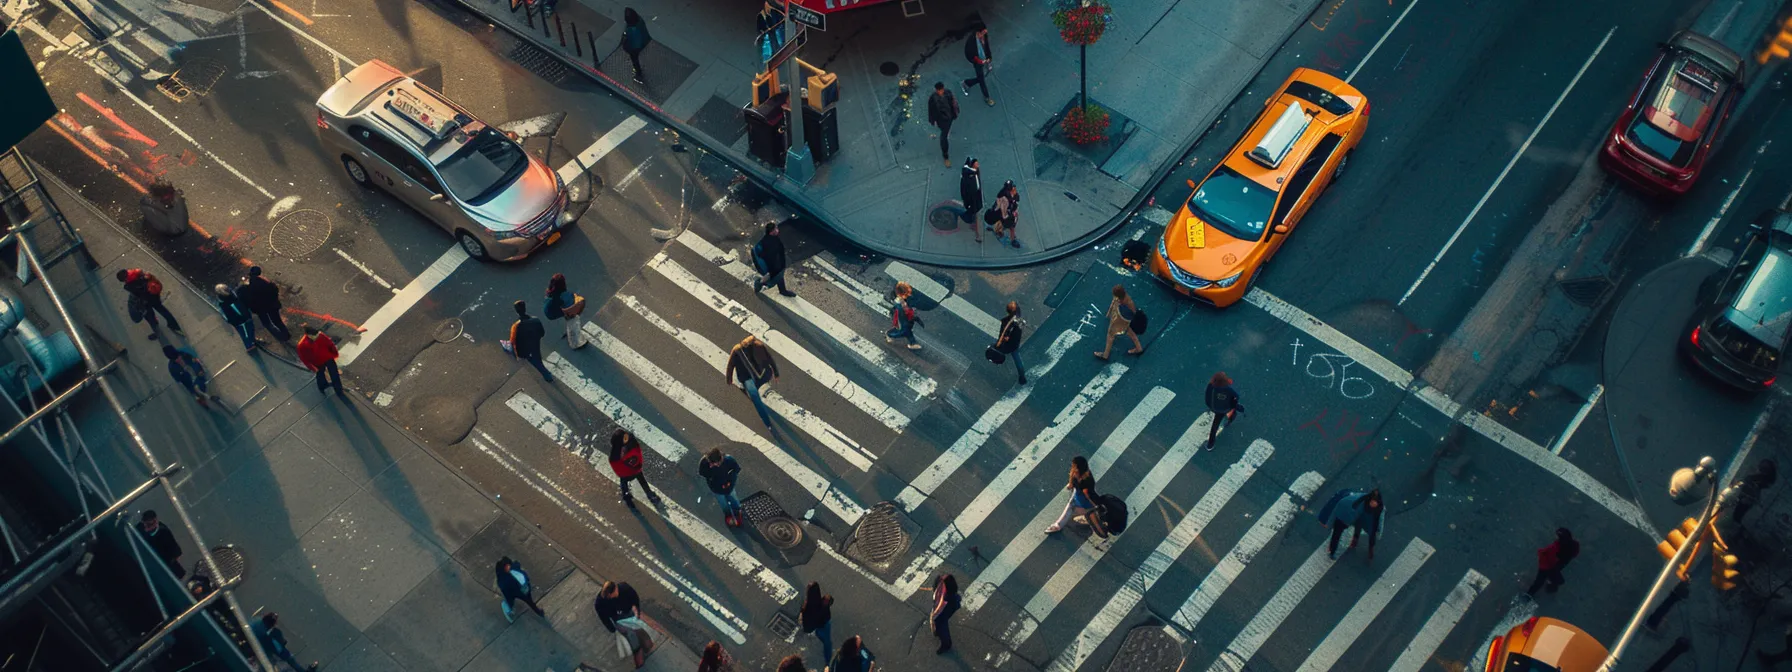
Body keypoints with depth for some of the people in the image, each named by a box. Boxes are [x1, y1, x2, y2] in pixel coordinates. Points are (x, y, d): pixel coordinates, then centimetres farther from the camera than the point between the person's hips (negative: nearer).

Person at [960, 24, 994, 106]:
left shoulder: (984, 36, -13)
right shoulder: (971, 40, -31)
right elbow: (968, 55, -21)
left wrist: (989, 57, -2)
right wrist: (979, 61, -21)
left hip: (985, 61, 6)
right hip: (978, 63, -6)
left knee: (981, 78, 22)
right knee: (982, 80, 13)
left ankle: (965, 84, 47)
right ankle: (986, 98, 36)